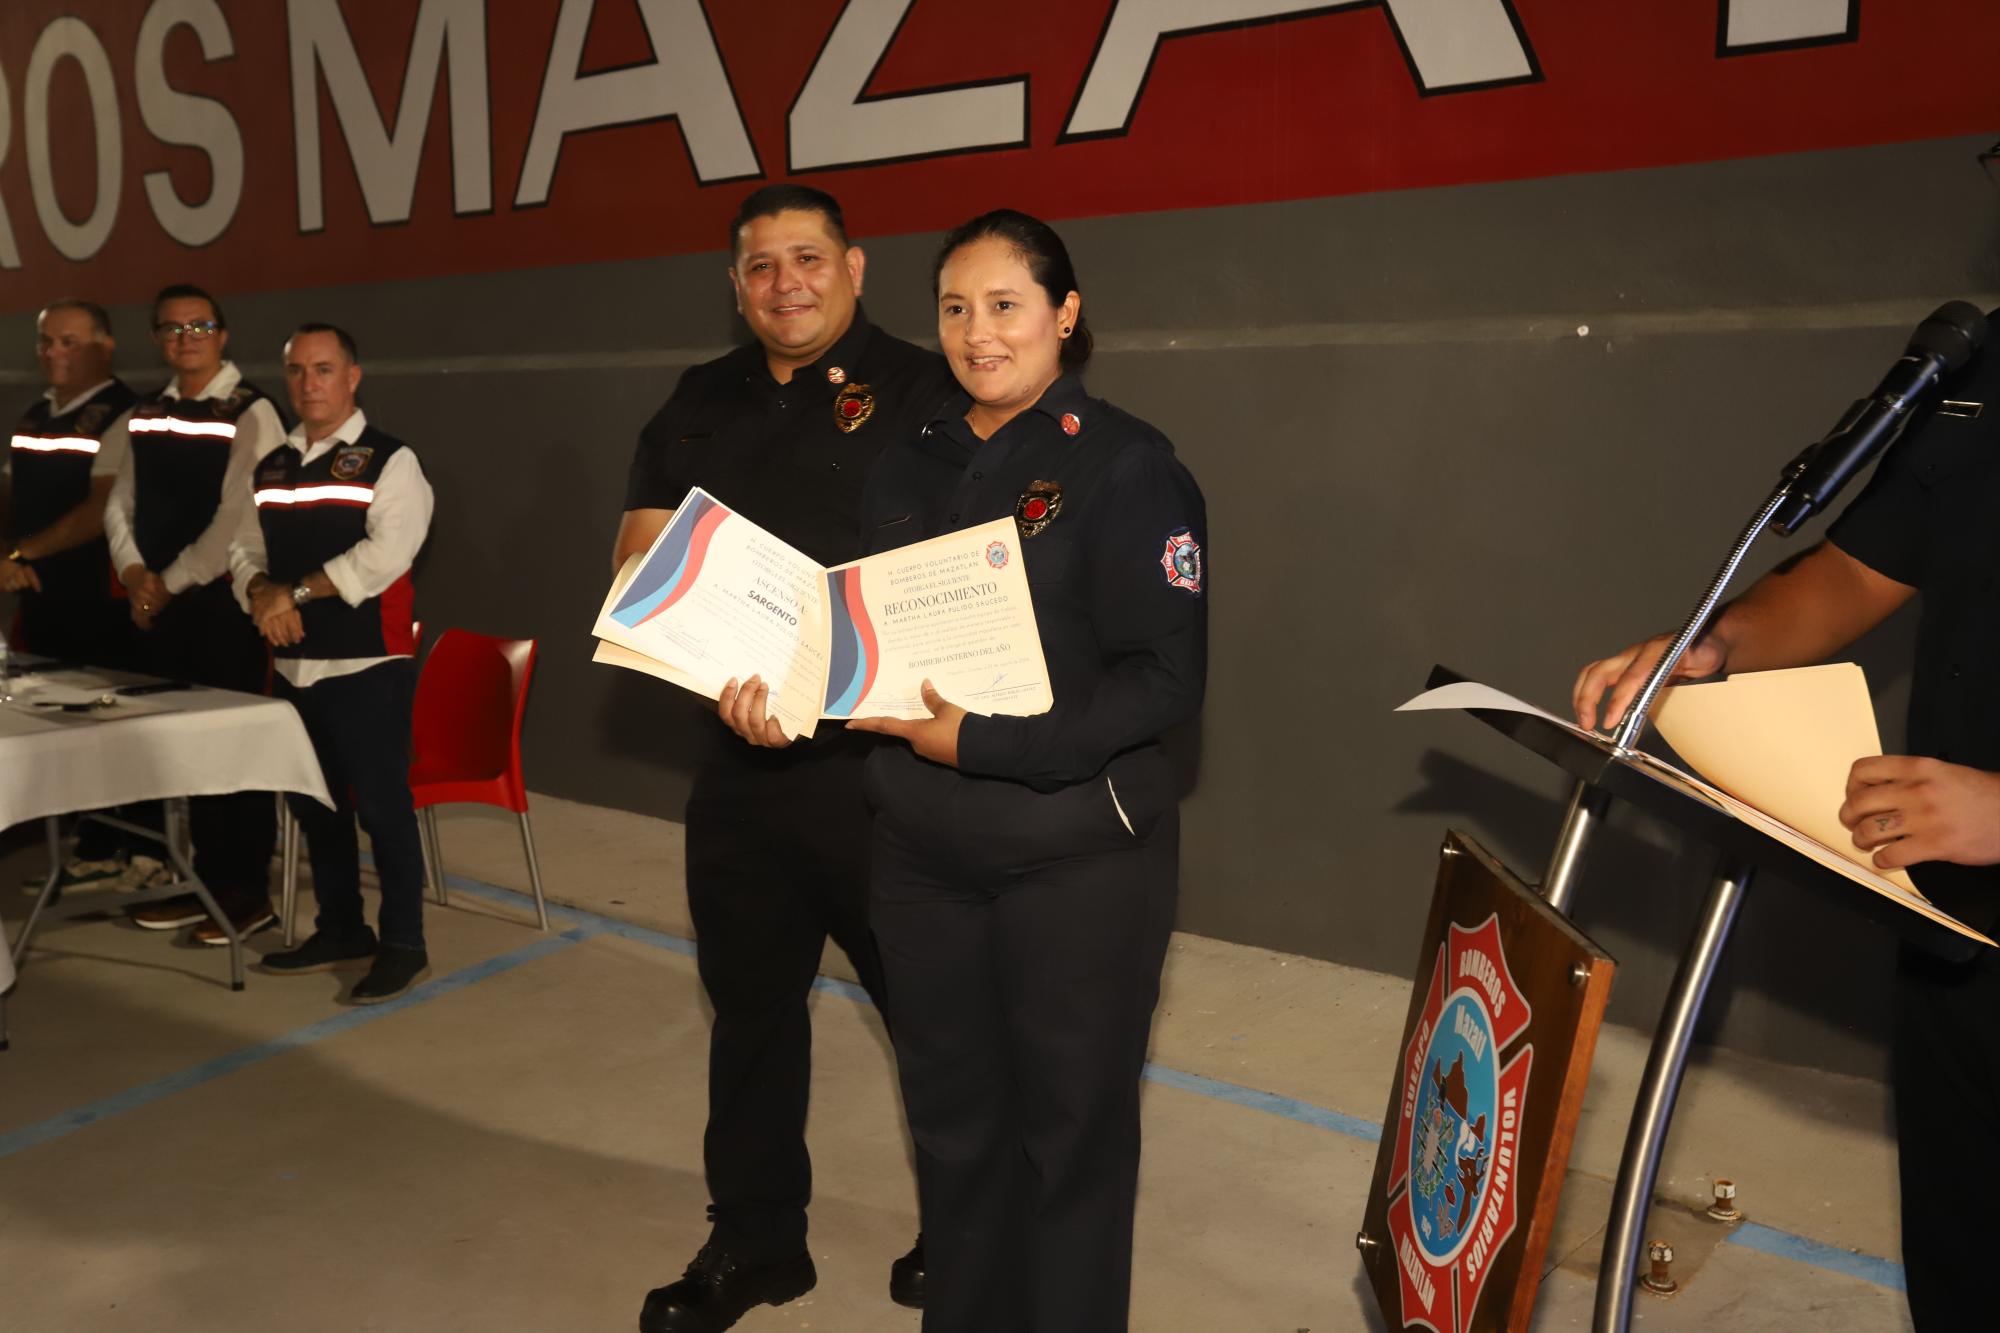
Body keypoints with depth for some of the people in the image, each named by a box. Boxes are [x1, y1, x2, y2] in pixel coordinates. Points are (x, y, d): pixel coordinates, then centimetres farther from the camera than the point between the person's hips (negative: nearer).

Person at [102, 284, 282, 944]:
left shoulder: (251, 413, -9)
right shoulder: (145, 415, 12)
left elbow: (237, 516, -17)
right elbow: (120, 502, 12)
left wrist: (171, 582, -13)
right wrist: (135, 574, -5)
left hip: (224, 601, -7)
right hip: (159, 604, 7)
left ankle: (248, 890, 9)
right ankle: (208, 881, 23)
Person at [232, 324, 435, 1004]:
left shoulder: (390, 460, -7)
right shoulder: (273, 467, 14)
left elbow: (385, 554, -19)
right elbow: (246, 547, 14)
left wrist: (295, 593, -17)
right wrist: (260, 592, -9)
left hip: (368, 664, -7)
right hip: (295, 664, 7)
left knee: (381, 804, -4)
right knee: (313, 803, 16)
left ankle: (403, 946, 8)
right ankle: (341, 930, 31)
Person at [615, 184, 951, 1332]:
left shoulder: (921, 391, -5)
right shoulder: (703, 405, 13)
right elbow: (642, 556, 7)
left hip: (880, 759, -5)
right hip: (742, 760, 6)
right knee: (750, 1004, 17)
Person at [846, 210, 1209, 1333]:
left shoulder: (1124, 462, -9)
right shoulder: (912, 466, 9)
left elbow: (1166, 680, -15)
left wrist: (987, 741, -22)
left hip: (1075, 853, -5)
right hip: (922, 849, 5)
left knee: (1070, 1127, 10)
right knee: (952, 1116, 17)